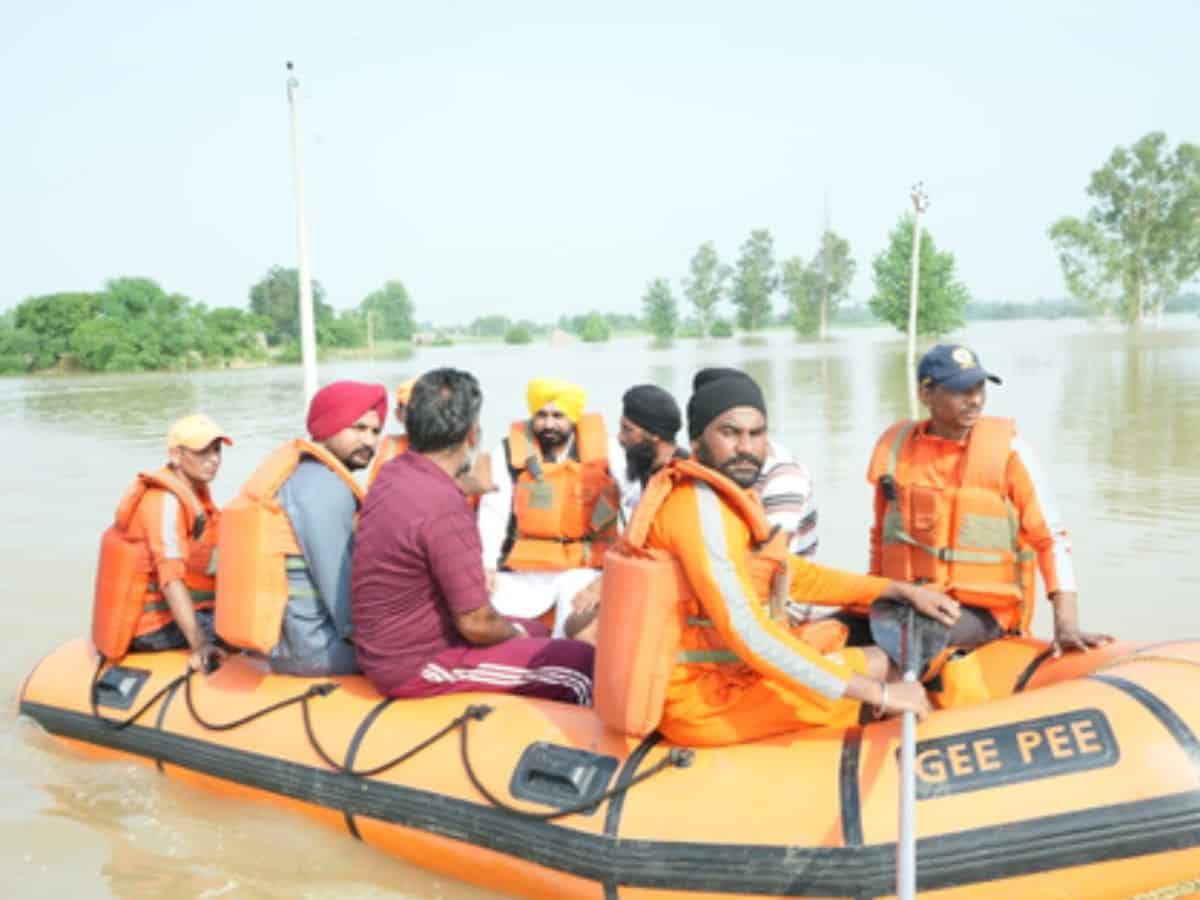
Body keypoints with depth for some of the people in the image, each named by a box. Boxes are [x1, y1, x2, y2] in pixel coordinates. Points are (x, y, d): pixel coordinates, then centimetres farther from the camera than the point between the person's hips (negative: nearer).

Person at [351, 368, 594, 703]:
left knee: (534, 631, 23)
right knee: (581, 665, -11)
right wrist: (513, 632, -2)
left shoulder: (394, 475, 1)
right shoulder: (444, 509, -28)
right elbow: (477, 624, -22)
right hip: (417, 666, -10)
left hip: (391, 645, 10)